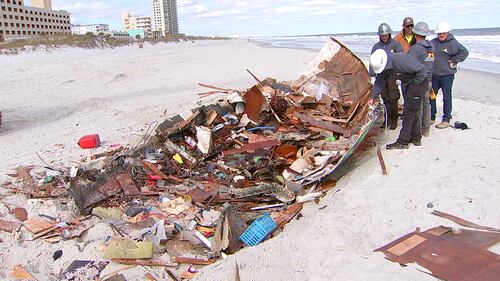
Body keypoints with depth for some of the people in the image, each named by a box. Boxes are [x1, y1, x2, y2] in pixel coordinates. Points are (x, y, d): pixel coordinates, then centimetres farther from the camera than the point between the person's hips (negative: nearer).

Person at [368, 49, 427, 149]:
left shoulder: (401, 61, -32)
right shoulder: (383, 67, -6)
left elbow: (422, 70, -27)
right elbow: (379, 82, 1)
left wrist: (415, 84, -18)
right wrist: (373, 97, -9)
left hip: (418, 82, -9)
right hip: (409, 83, 9)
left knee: (409, 111, -8)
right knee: (413, 112, 15)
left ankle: (403, 142, -4)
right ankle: (416, 139, 27)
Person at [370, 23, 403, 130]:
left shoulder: (395, 44, 3)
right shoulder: (376, 46, 13)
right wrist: (372, 74, 4)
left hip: (392, 74, -3)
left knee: (393, 98, -5)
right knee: (385, 99, 5)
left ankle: (394, 120, 4)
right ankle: (387, 120, 14)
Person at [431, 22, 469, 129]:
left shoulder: (453, 43, -7)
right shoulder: (433, 42, 6)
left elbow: (464, 52, -11)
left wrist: (454, 61, -10)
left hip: (447, 75, -5)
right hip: (434, 75, 5)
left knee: (446, 98, 1)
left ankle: (446, 120, 8)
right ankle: (431, 117, 23)